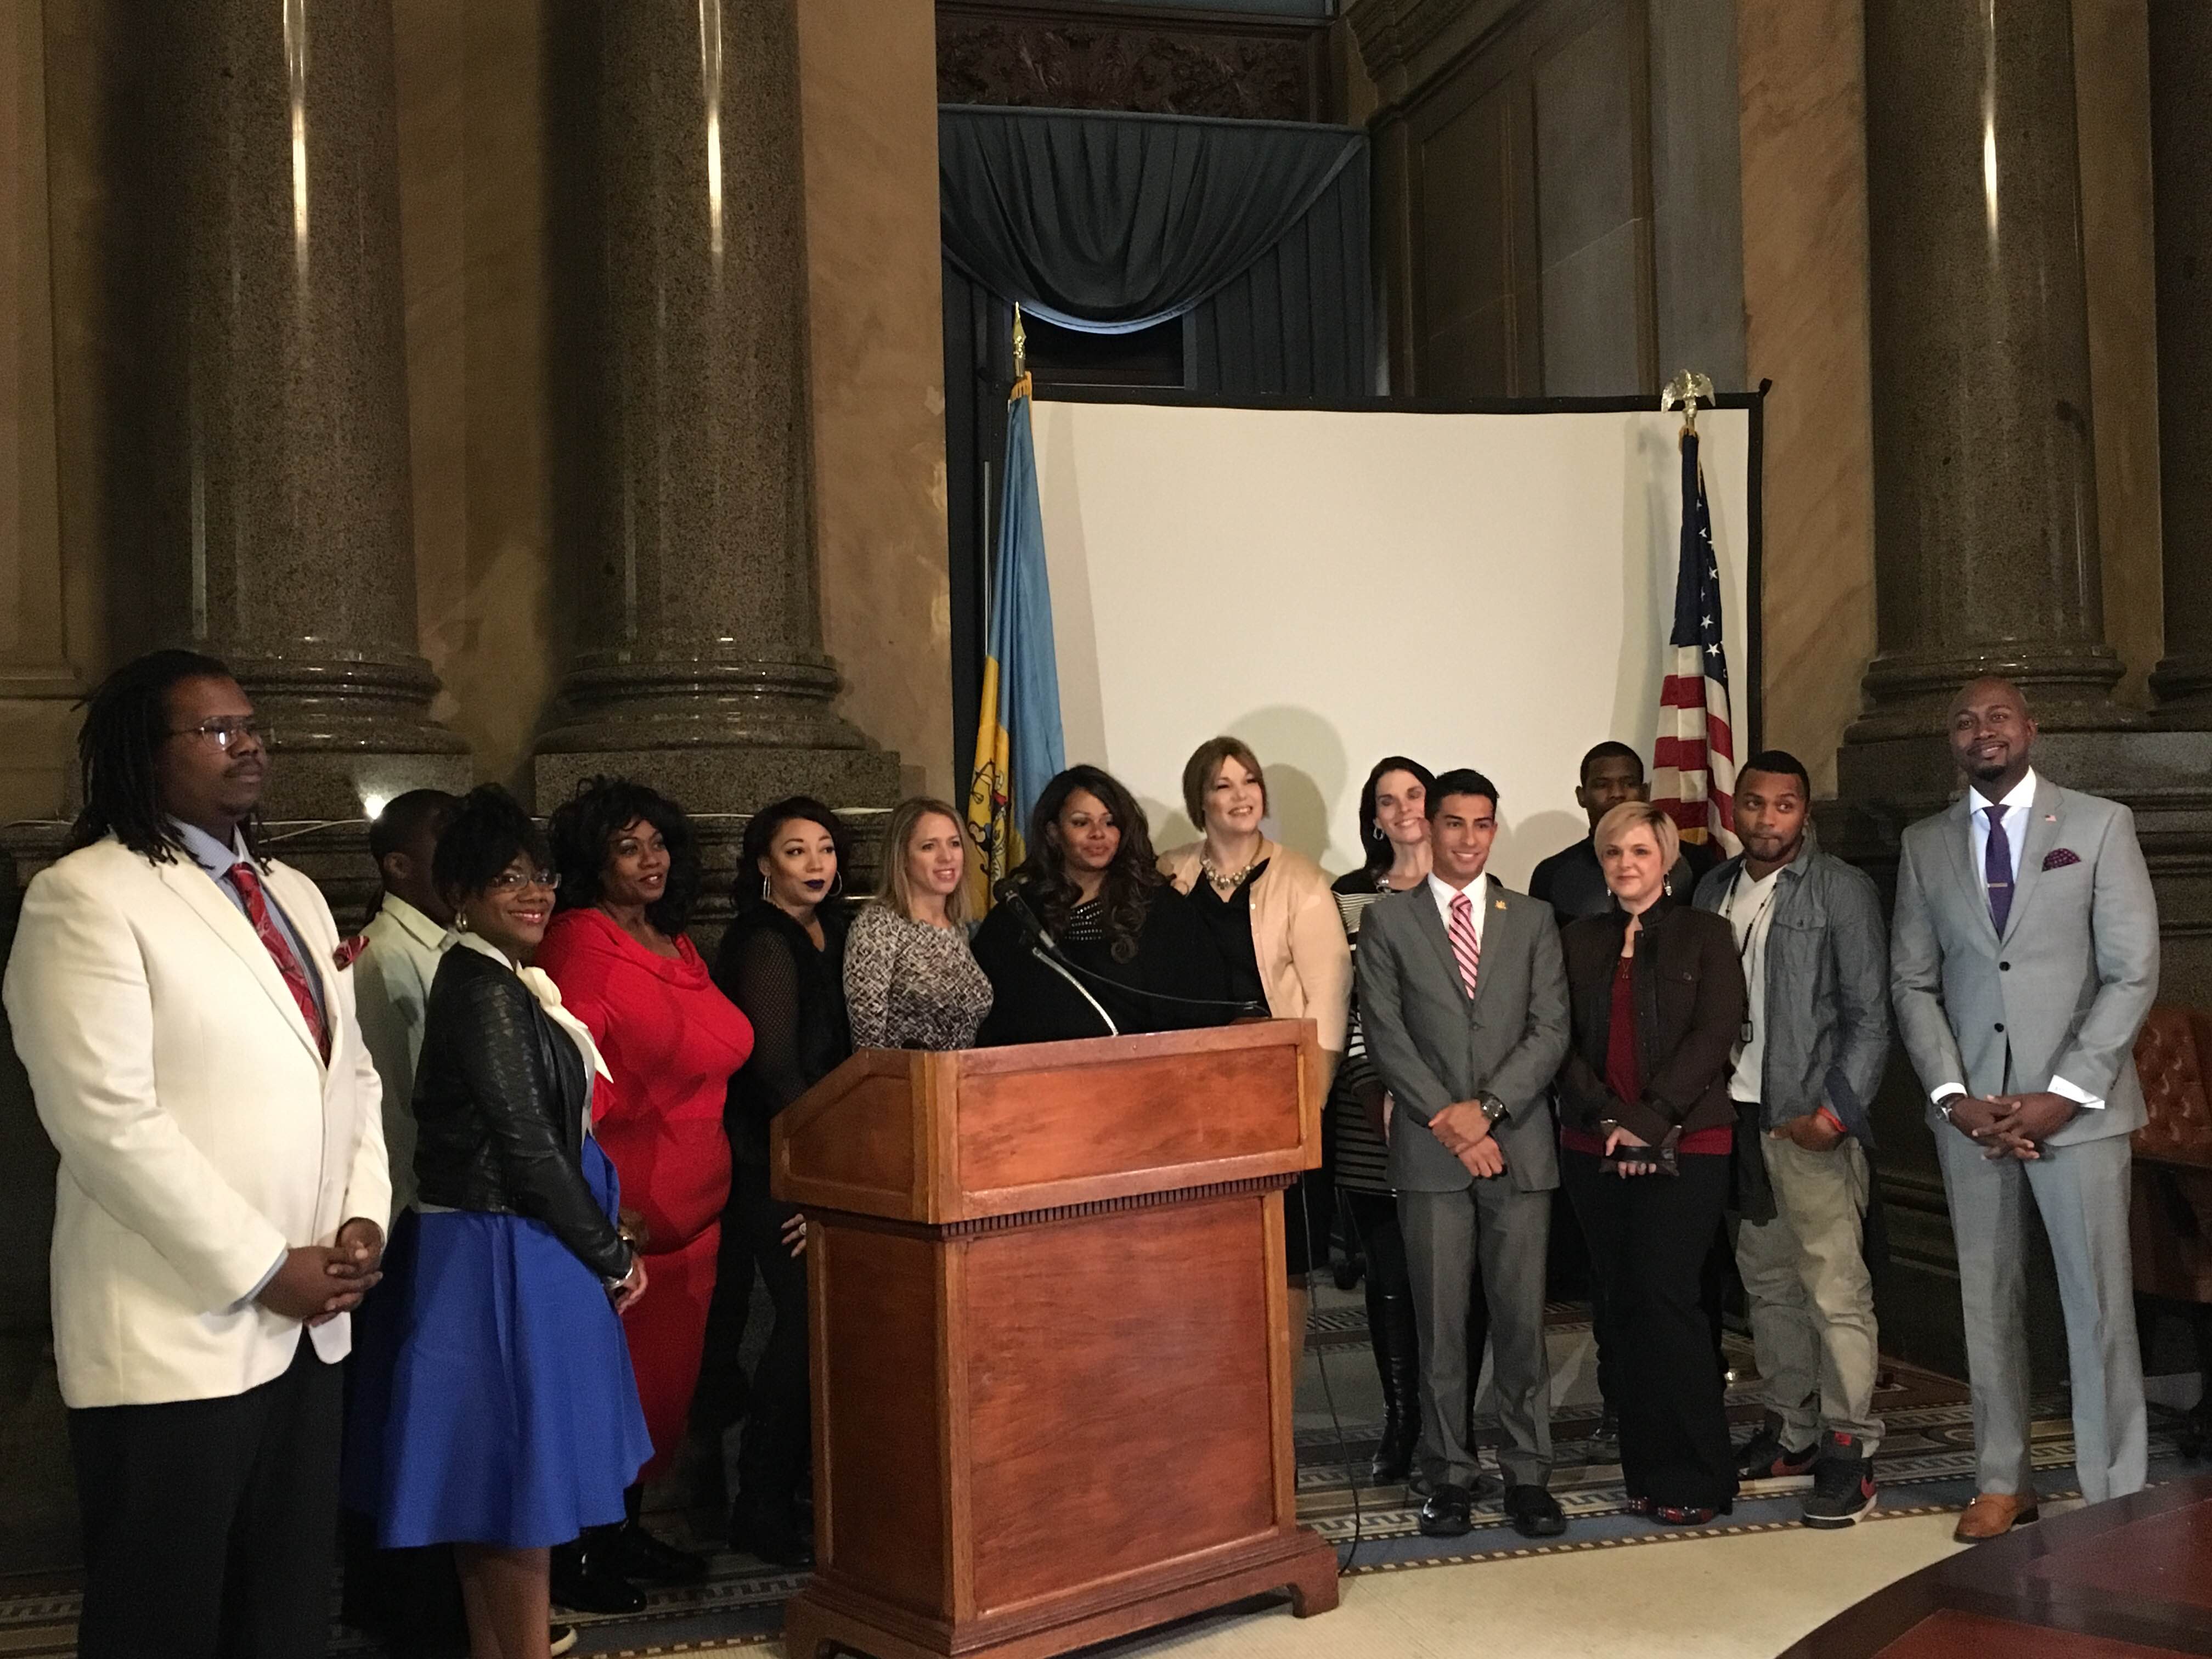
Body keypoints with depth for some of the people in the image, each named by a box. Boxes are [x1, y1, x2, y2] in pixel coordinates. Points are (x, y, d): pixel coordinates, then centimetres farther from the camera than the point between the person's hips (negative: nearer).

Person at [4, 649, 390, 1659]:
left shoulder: (294, 895, 15)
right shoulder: (84, 897, -10)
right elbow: (104, 1120, -18)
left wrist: (365, 1217, -1)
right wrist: (261, 1269, -16)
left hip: (308, 1323, 7)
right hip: (177, 1331, -7)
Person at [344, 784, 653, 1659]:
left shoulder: (507, 982, 12)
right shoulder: (483, 990, -17)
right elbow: (526, 1146, -19)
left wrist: (608, 1240, 7)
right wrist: (610, 1258, -10)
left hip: (503, 1249, 10)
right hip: (503, 1258, -10)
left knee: (493, 1486, 16)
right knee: (524, 1476, -1)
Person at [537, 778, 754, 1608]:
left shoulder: (679, 946, 15)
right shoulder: (579, 942, -9)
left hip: (690, 1199, 8)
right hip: (619, 1204, -8)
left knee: (668, 1372, 13)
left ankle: (625, 1529, 27)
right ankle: (574, 1553, 10)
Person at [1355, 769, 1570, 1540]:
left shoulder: (1532, 920, 11)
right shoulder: (1387, 920, 6)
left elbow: (1551, 1030, 3)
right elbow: (1384, 1034, -1)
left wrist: (1488, 1108, -10)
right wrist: (1445, 1118, -10)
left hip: (1518, 1144, 1)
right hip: (1429, 1151, -1)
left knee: (1522, 1319, 3)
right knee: (1440, 1324, 3)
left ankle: (1527, 1475, 12)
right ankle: (1450, 1476, 12)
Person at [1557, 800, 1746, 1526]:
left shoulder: (1704, 935, 5)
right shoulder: (1579, 941, 14)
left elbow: (1714, 1036, -6)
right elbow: (1565, 1042, 6)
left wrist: (1651, 1121, -14)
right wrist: (1609, 1119, -9)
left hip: (1685, 1145, -3)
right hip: (1596, 1150, 4)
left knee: (1664, 1295, -11)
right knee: (1623, 1303, 4)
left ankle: (1695, 1477, -1)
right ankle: (1646, 1470, 12)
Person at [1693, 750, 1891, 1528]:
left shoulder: (1842, 890, -4)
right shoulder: (1714, 890, 12)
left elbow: (1870, 1017, -7)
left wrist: (1835, 1112, -13)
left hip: (1811, 1121, -6)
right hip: (1735, 1115, 6)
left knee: (1835, 1289, -6)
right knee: (1767, 1282, 13)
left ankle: (1848, 1449, 2)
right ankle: (1790, 1432, 23)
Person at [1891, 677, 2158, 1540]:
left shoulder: (2100, 824, 0)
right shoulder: (1924, 844, 9)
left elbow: (2133, 973, -4)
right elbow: (1913, 983, 8)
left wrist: (2064, 1095, -11)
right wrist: (1953, 1096, -5)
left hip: (2076, 1104, -2)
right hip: (1970, 1109, 3)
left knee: (2099, 1303, 0)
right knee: (1988, 1299, 9)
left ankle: (2116, 1495, 11)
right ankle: (2003, 1482, 19)